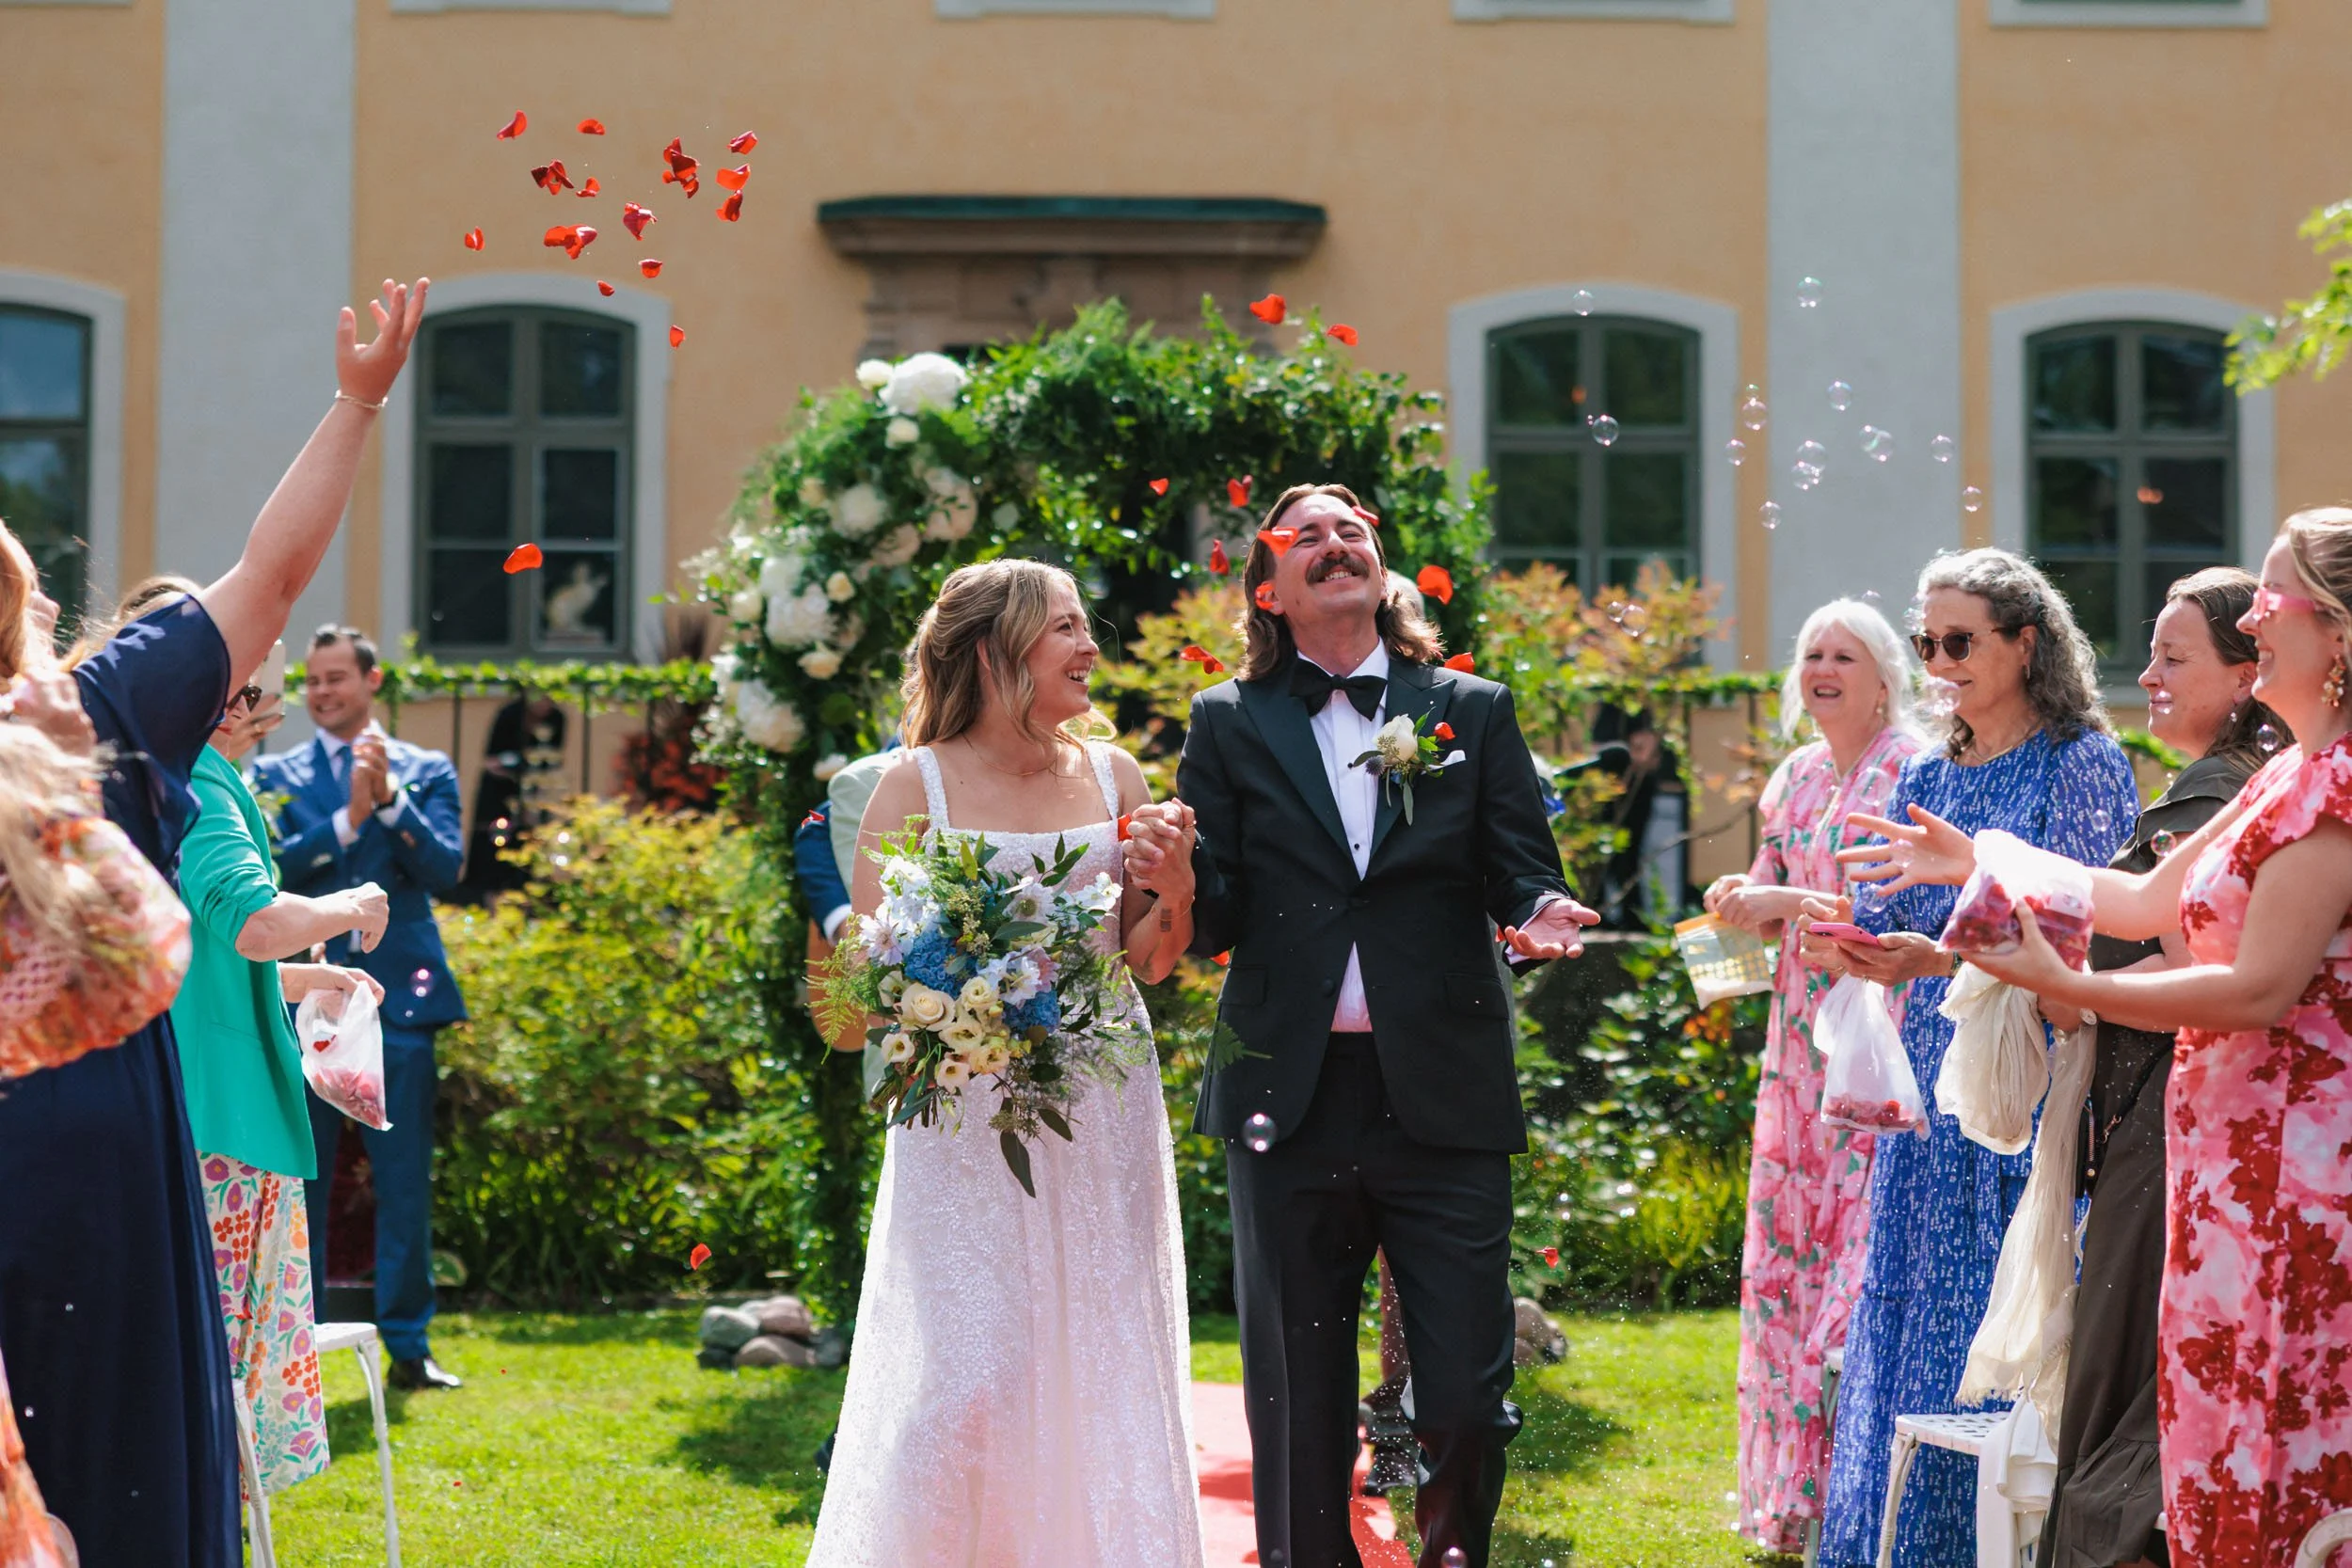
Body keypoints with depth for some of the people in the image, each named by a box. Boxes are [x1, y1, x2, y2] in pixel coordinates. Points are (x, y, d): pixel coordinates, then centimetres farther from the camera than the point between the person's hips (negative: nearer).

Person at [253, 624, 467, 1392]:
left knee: (405, 1184, 2)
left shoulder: (426, 771, 8)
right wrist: (349, 818, -18)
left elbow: (445, 869, -5)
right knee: (298, 1181, 4)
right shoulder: (278, 775, 8)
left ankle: (408, 1345, 9)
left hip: (397, 996, 0)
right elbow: (271, 866, -7)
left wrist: (390, 799, -17)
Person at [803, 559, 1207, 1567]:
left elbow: (1148, 962, 12)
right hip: (967, 1115, -4)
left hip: (1104, 1116, 4)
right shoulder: (918, 785, -3)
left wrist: (1174, 891, -8)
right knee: (967, 1388, -8)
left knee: (1103, 1377, 5)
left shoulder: (1111, 776, 8)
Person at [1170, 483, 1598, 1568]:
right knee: (1299, 1408, 7)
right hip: (1290, 1104, 0)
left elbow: (1521, 871, 6)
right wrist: (1172, 875, -20)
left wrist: (1540, 916, -17)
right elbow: (1217, 918, 2)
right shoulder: (1228, 725, 9)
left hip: (1443, 1101, 0)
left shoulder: (1472, 712, 11)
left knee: (1466, 1399, -2)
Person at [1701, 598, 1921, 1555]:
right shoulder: (1795, 777, 15)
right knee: (1789, 1241, 7)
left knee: (1863, 1234, -10)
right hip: (1802, 1039, 7)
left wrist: (1794, 901, -16)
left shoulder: (1910, 768, -6)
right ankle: (1797, 1491, 16)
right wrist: (1744, 904, -1)